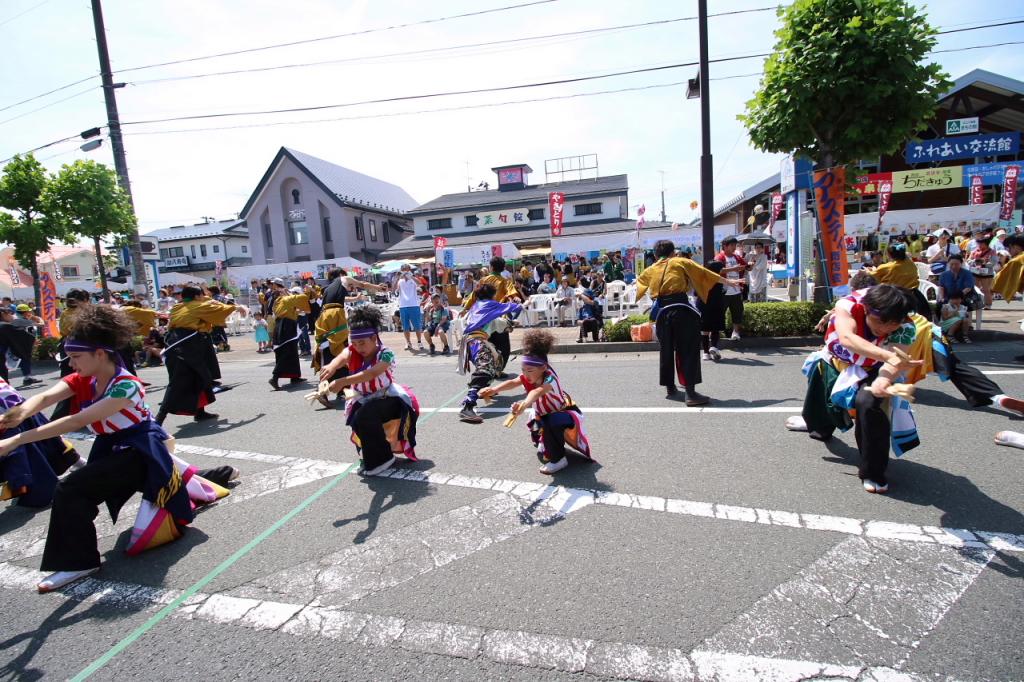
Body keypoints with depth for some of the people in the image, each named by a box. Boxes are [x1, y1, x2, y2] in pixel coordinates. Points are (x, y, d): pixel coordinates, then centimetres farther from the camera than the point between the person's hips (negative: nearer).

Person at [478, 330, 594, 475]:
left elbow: (538, 392, -60)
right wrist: (494, 389, -54)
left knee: (552, 422, -35)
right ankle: (546, 443, 37)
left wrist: (525, 404, -79)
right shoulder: (529, 377, -18)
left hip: (566, 412, -8)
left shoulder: (550, 378, -37)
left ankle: (558, 459, -16)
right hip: (545, 414, 9)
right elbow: (513, 383, -36)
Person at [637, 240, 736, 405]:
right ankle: (690, 393, -11)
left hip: (661, 312, 4)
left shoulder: (650, 270, 19)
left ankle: (670, 387, 29)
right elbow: (704, 273, 7)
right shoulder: (680, 262, 9)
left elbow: (639, 280, 38)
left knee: (666, 350, 17)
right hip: (681, 309, -4)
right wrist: (728, 281, 13)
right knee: (688, 350, -4)